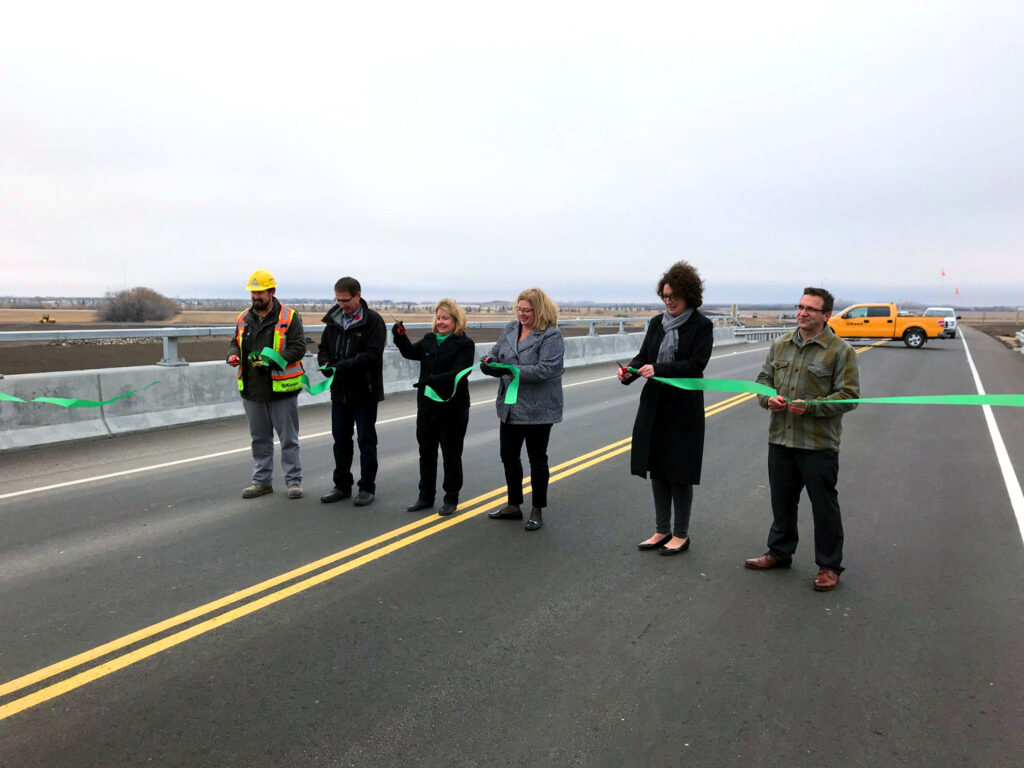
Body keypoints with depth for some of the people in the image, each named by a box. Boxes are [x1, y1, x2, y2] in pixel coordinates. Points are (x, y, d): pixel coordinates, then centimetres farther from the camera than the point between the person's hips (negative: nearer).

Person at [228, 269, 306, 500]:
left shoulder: (289, 317, -6)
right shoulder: (243, 319, 11)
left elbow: (298, 347, -11)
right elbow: (235, 342, 21)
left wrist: (272, 361, -22)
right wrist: (233, 354, -3)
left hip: (281, 388, -5)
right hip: (252, 389, 5)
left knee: (288, 437, 3)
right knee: (259, 438, 14)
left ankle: (294, 480, 12)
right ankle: (262, 481, 24)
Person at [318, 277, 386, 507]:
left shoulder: (373, 321, -10)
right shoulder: (333, 320, 8)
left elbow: (373, 355, -19)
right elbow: (324, 348, 14)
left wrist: (343, 366, -27)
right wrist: (326, 363, -9)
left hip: (365, 392, -6)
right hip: (339, 391, 6)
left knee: (366, 440, 4)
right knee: (341, 439, 13)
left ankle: (367, 487, 15)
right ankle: (342, 485, 25)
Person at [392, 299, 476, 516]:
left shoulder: (464, 344, -11)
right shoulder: (429, 340, 8)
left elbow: (458, 373, -22)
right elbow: (410, 352, 16)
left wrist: (433, 380, -34)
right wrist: (400, 337, -2)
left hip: (452, 408, -6)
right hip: (427, 407, 6)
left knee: (451, 455, 7)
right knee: (426, 453, 14)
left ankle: (451, 499, 20)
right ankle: (426, 497, 27)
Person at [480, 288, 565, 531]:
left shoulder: (551, 336, -14)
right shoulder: (511, 329, 7)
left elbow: (545, 369, -24)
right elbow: (496, 351, 14)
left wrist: (509, 370, -30)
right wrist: (489, 360, -11)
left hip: (537, 410, -7)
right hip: (510, 407, 7)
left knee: (537, 460, 8)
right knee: (509, 457, 15)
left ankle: (537, 511, 22)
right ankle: (513, 506, 32)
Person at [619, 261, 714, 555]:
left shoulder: (701, 326, -7)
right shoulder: (657, 323, 9)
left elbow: (696, 363, -17)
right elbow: (643, 356, 9)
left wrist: (659, 370, -28)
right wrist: (629, 372, -12)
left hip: (684, 409, -6)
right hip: (654, 406, 6)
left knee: (679, 472, 3)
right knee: (657, 468, 11)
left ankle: (681, 534, 18)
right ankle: (662, 530, 24)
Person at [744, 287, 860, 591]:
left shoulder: (840, 351, -7)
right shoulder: (780, 346, 9)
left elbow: (848, 395, -10)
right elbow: (763, 379, 16)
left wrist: (811, 406, -21)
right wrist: (768, 398, -6)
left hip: (819, 444, -5)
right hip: (780, 439, 5)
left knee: (824, 506, 5)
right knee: (782, 501, 18)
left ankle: (829, 566, 19)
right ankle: (780, 552, 35)